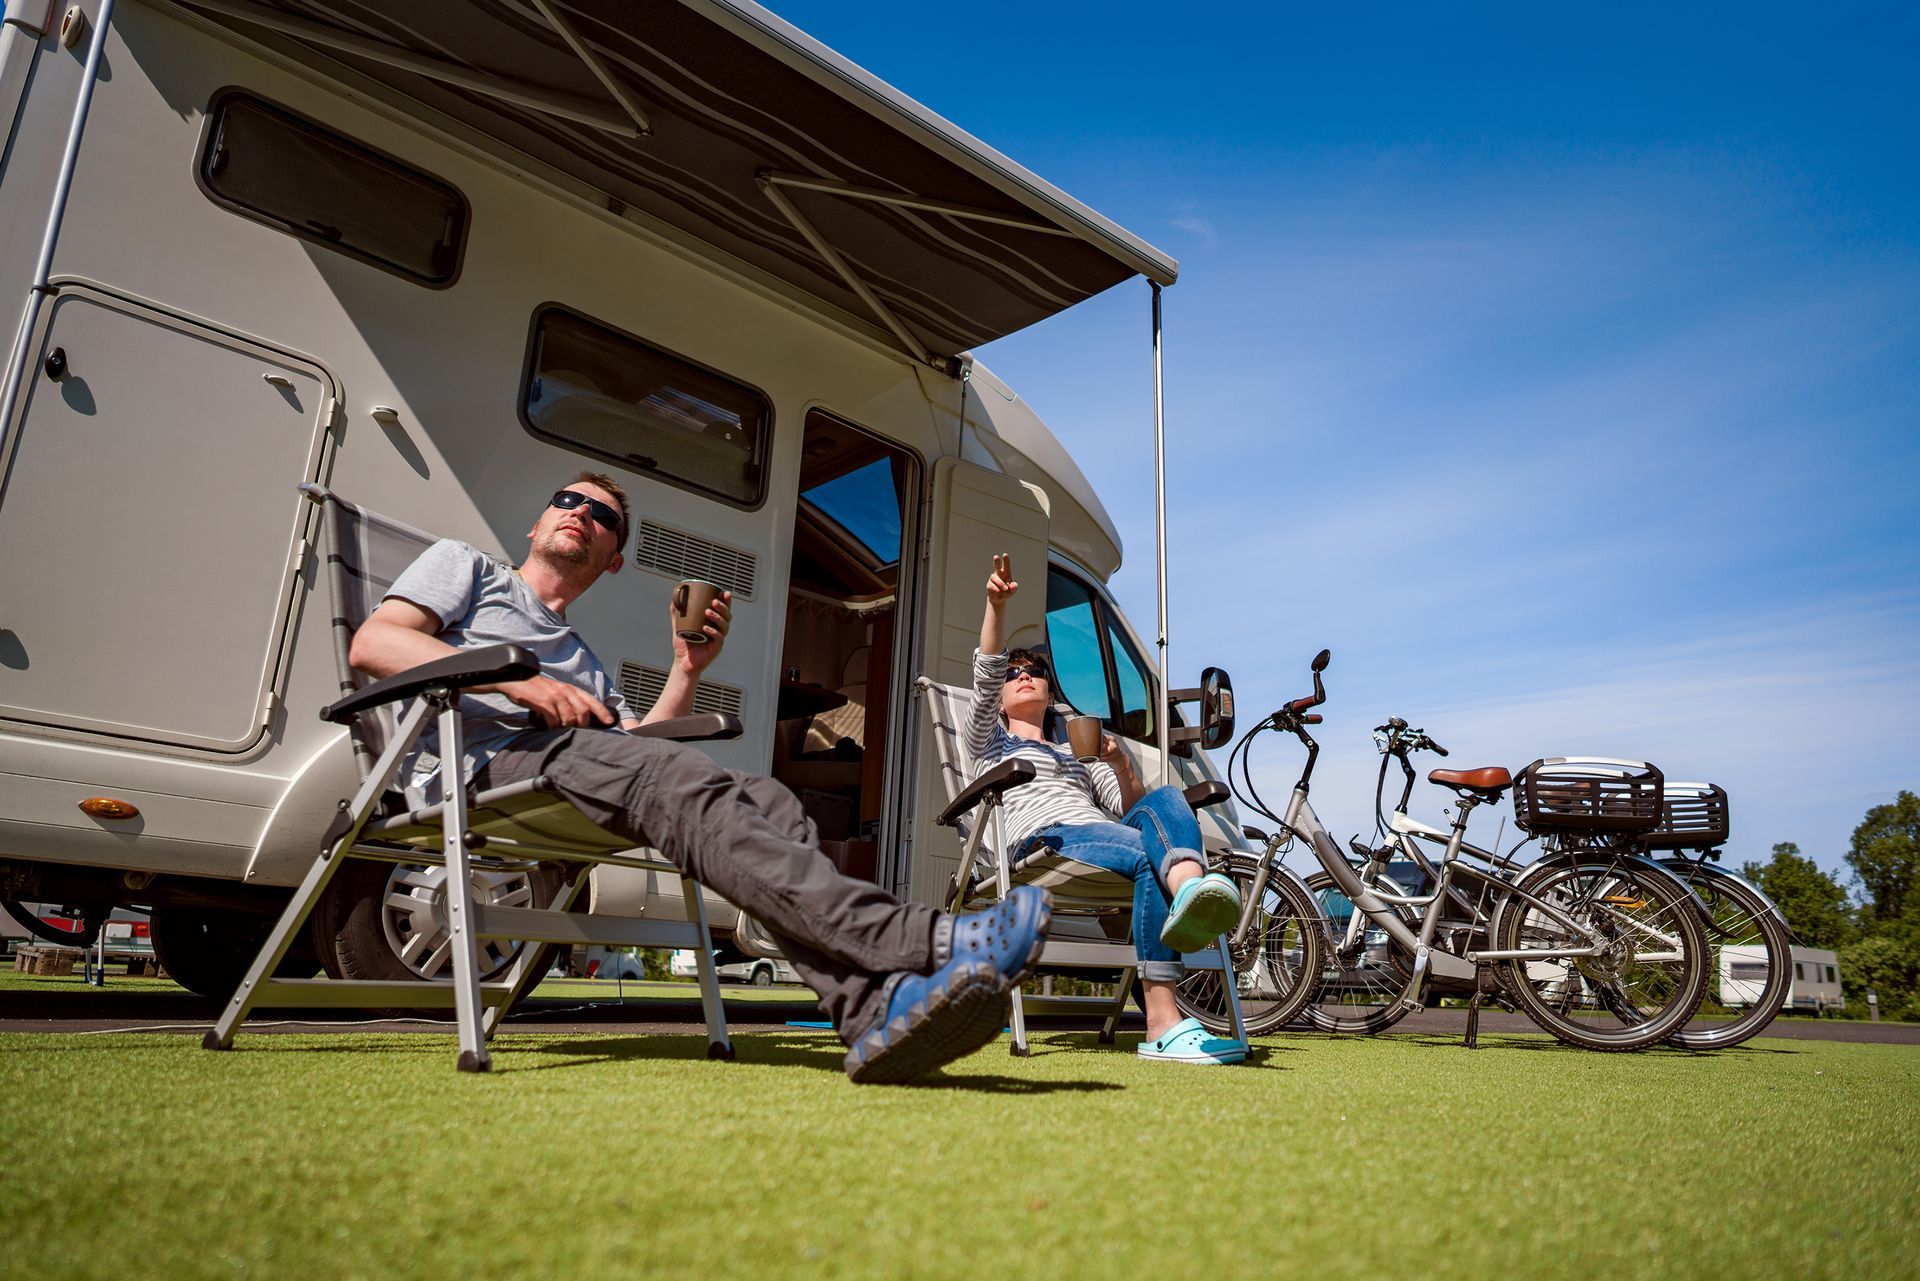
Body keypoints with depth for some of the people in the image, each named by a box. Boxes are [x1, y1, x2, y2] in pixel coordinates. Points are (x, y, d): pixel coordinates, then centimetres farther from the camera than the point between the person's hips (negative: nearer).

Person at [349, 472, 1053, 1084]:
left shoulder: (586, 662, 39)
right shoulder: (463, 565, 26)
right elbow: (371, 643, 5)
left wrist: (687, 671, 9)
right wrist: (519, 683, -8)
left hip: (574, 760, 6)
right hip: (490, 756, -5)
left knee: (771, 802, -23)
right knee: (685, 785, -34)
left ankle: (878, 1007, -46)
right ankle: (931, 941, -49)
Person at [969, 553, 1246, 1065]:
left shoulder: (1080, 753, 41)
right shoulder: (992, 743, 30)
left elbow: (1131, 806, 25)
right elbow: (984, 677, 9)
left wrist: (1121, 765, 4)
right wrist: (996, 607, -5)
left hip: (1102, 832, 4)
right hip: (1043, 841, -4)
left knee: (1165, 799, -31)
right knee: (1146, 857, -37)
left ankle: (1188, 889, -66)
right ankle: (1163, 1026, -54)